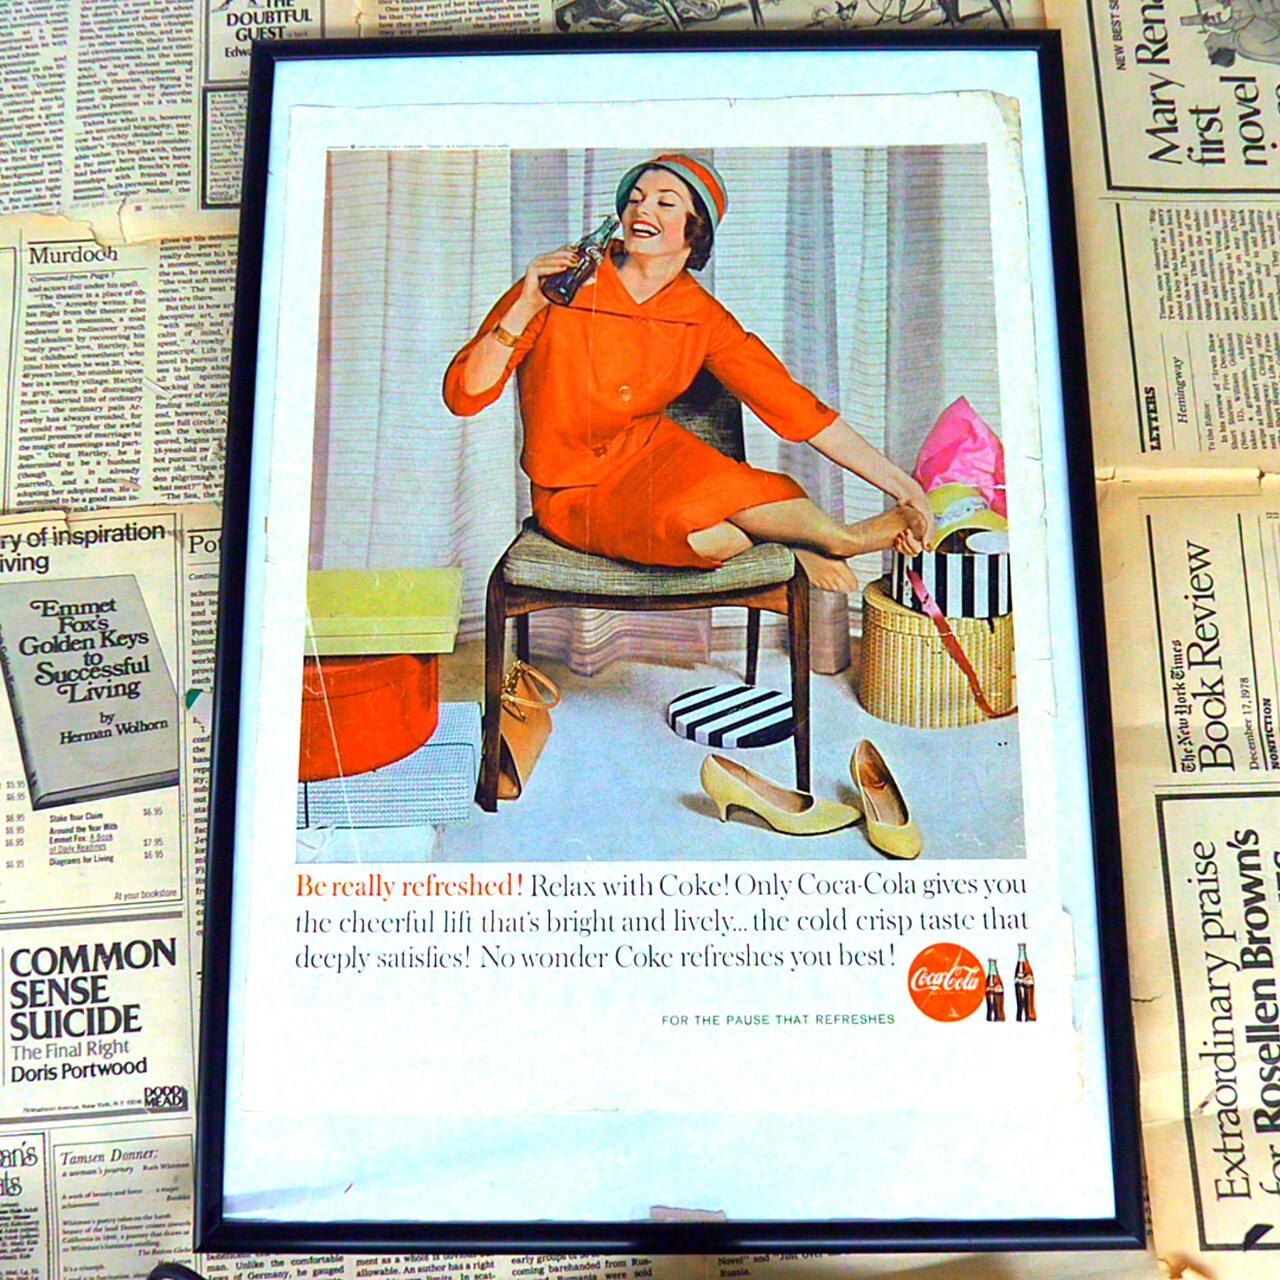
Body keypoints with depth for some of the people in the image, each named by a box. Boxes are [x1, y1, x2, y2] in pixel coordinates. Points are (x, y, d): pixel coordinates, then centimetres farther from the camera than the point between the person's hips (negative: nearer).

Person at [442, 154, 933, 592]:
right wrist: (524, 310, -30)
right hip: (575, 490, -3)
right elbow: (463, 396, -16)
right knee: (701, 531, -31)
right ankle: (843, 539, -8)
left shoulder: (702, 319, -5)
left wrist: (900, 484, -10)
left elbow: (795, 406, -5)